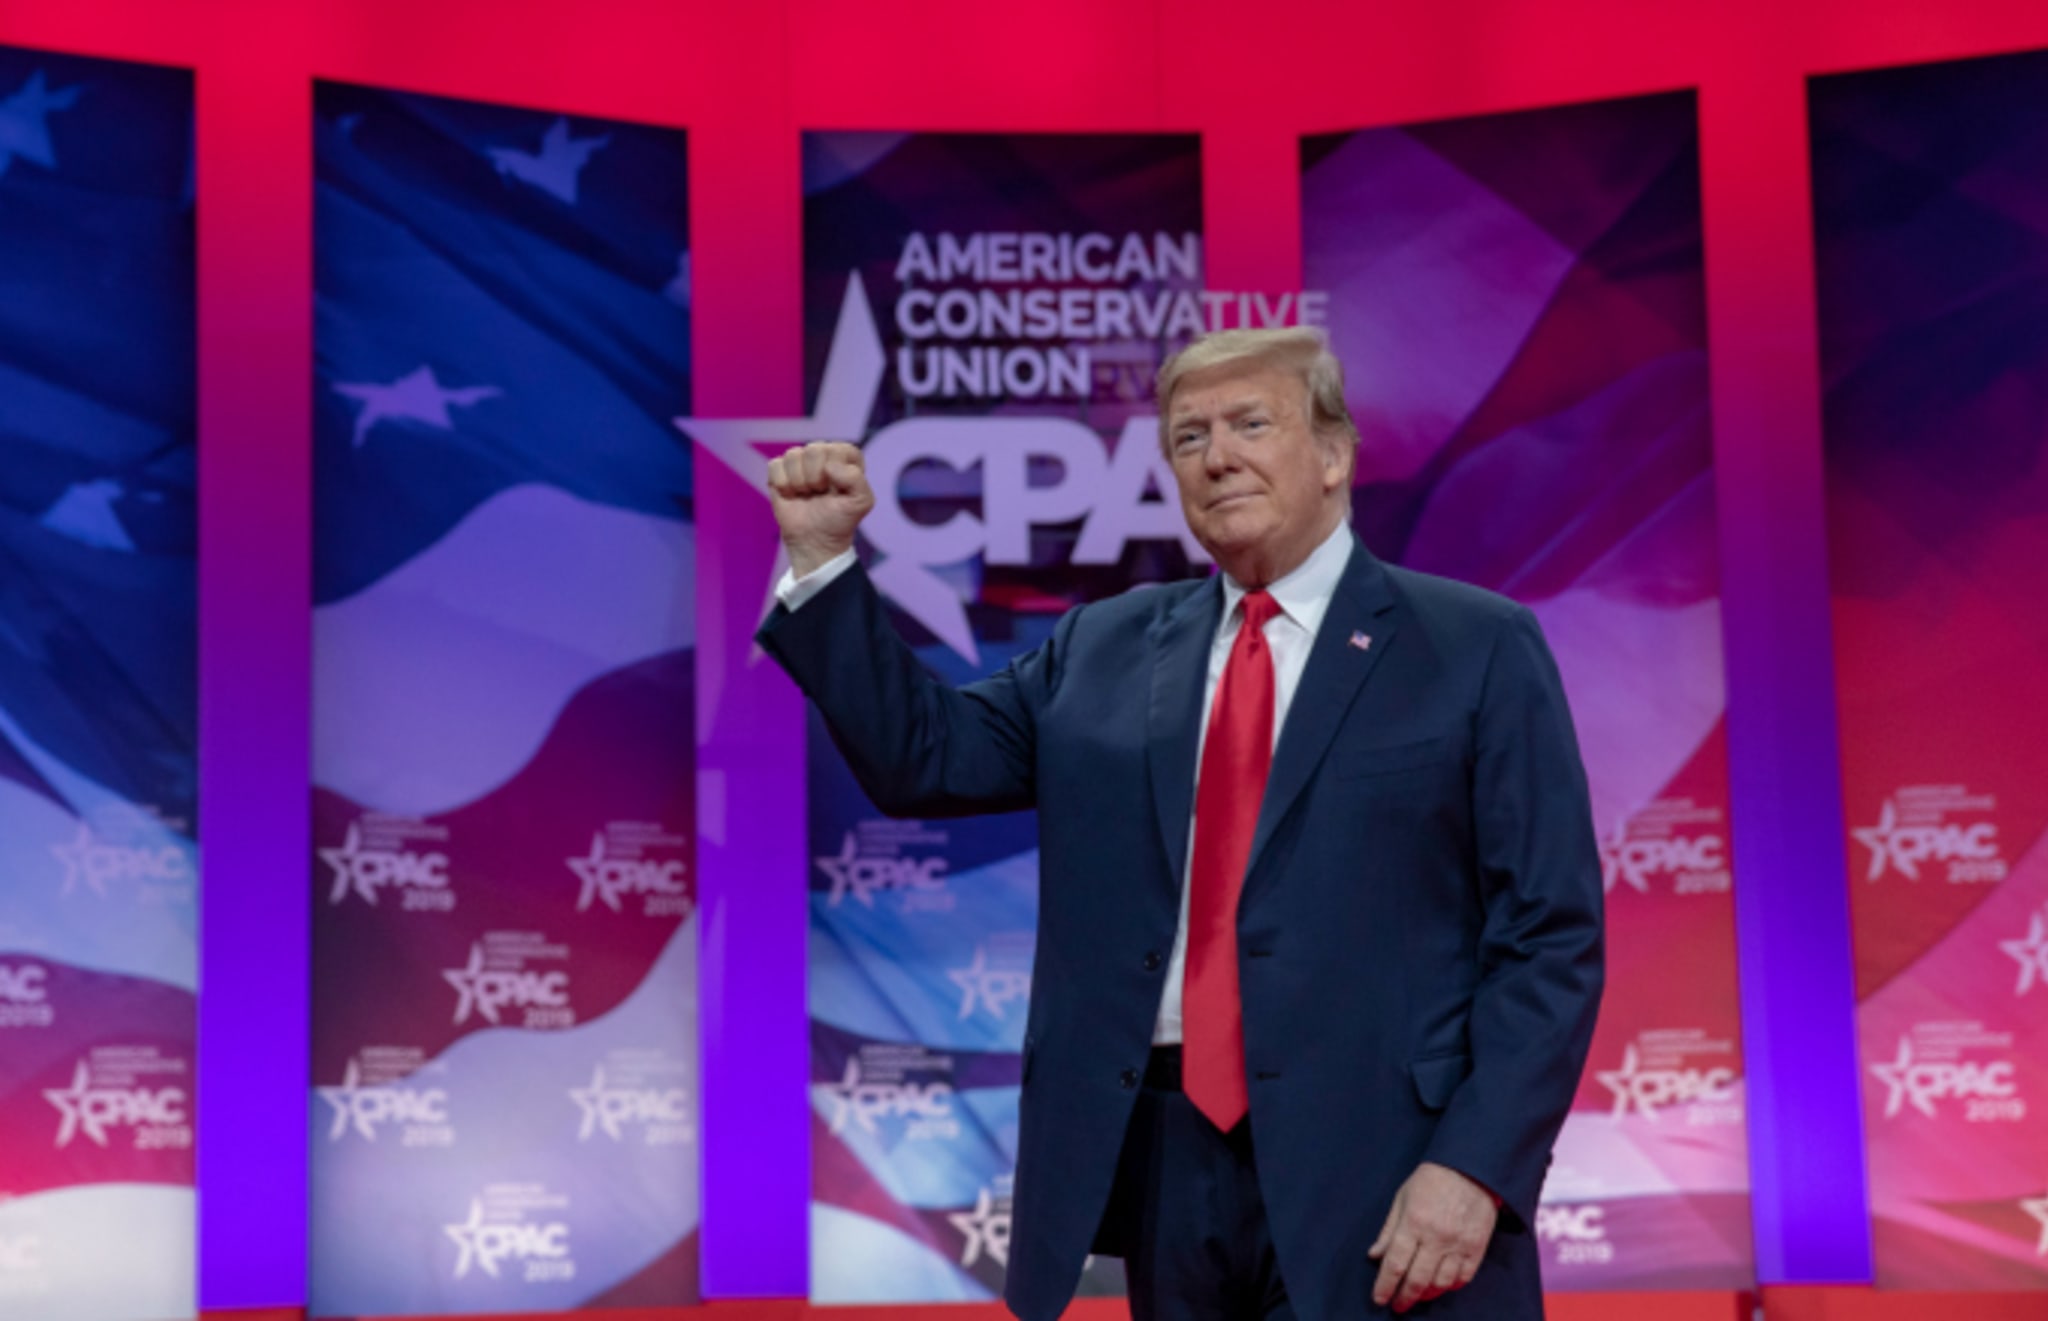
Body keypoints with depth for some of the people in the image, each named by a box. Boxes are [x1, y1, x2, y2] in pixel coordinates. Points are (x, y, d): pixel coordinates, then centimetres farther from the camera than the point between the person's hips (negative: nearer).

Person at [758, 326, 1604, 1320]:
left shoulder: (1478, 649, -1)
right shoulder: (1103, 651, 13)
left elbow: (1551, 937, -5)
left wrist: (1476, 1167, -15)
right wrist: (823, 558, 4)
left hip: (1379, 1182, -4)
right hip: (1163, 1168, 4)